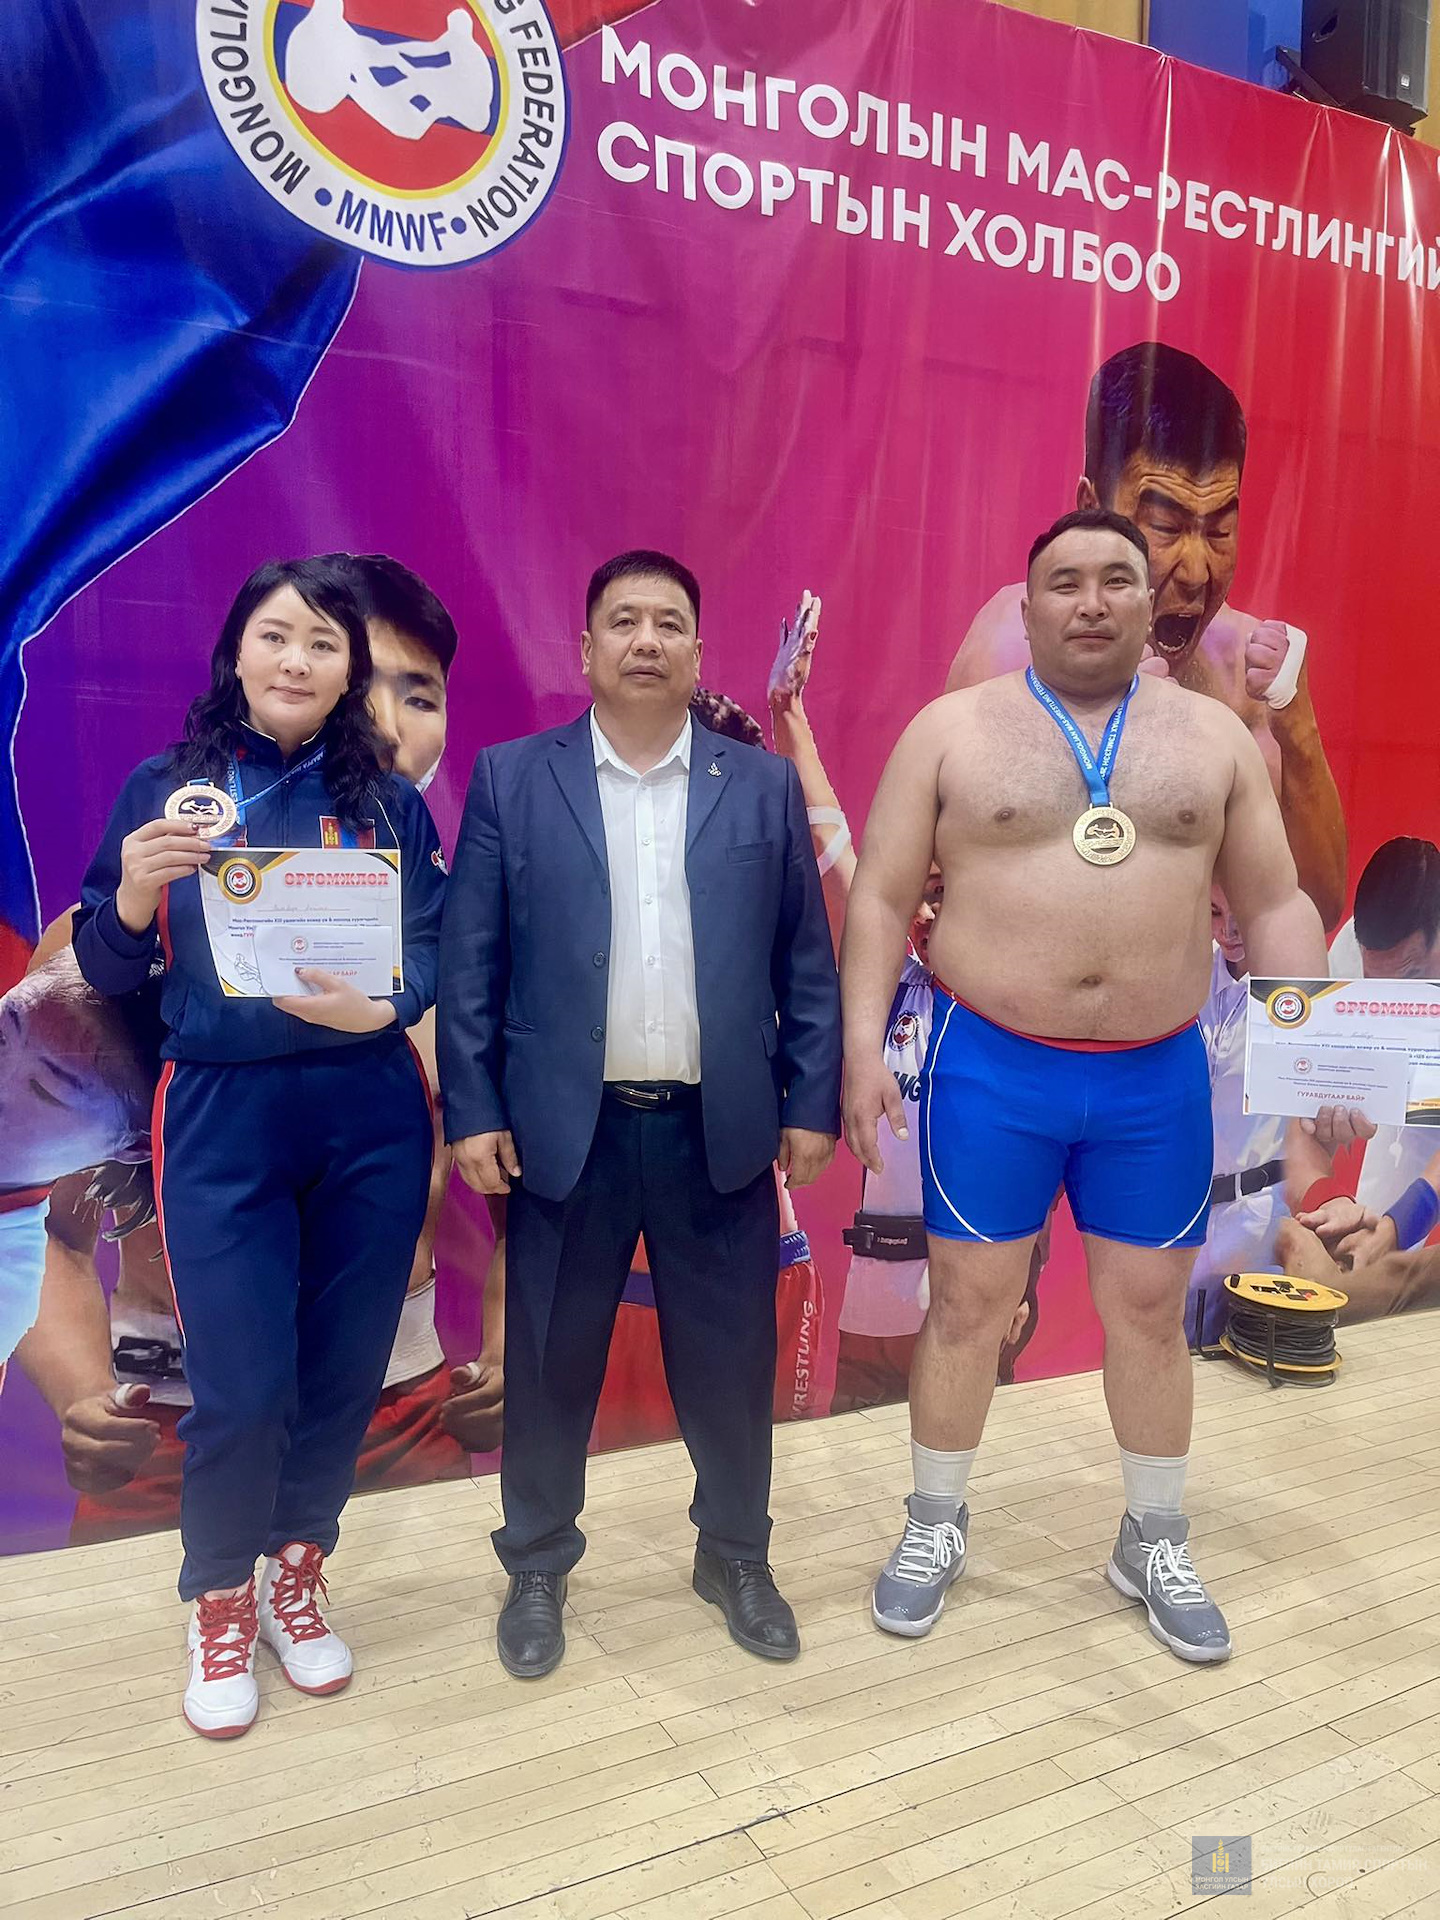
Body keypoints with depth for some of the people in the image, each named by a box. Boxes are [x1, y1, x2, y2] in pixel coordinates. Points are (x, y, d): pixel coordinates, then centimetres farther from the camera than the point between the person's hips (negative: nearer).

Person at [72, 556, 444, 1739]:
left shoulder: (388, 802, 3)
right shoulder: (163, 789, 2)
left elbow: (433, 956, -1)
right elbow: (107, 969, 1)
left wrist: (377, 1006, -22)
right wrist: (132, 898, -19)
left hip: (371, 1118, 2)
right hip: (223, 1120, -1)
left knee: (344, 1372, 11)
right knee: (241, 1389, 1)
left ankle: (296, 1576, 37)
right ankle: (221, 1604, 30)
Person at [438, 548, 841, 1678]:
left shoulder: (765, 786, 5)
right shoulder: (511, 780, 2)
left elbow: (805, 962, 5)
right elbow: (469, 962, 0)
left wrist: (811, 1104, 1)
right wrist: (473, 1111, -5)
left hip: (720, 1128, 1)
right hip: (567, 1126, 0)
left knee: (730, 1357, 12)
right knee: (550, 1360, 12)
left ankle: (737, 1554, 35)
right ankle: (538, 1565, 34)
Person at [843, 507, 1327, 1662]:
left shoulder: (1214, 736, 6)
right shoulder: (953, 730, -1)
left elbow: (1276, 904, 7)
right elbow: (882, 899, -2)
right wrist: (863, 1046, -11)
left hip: (1160, 1079, 2)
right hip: (989, 1068, -2)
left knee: (1149, 1311, 13)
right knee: (968, 1305, 9)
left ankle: (1157, 1543, 34)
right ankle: (937, 1525, 30)